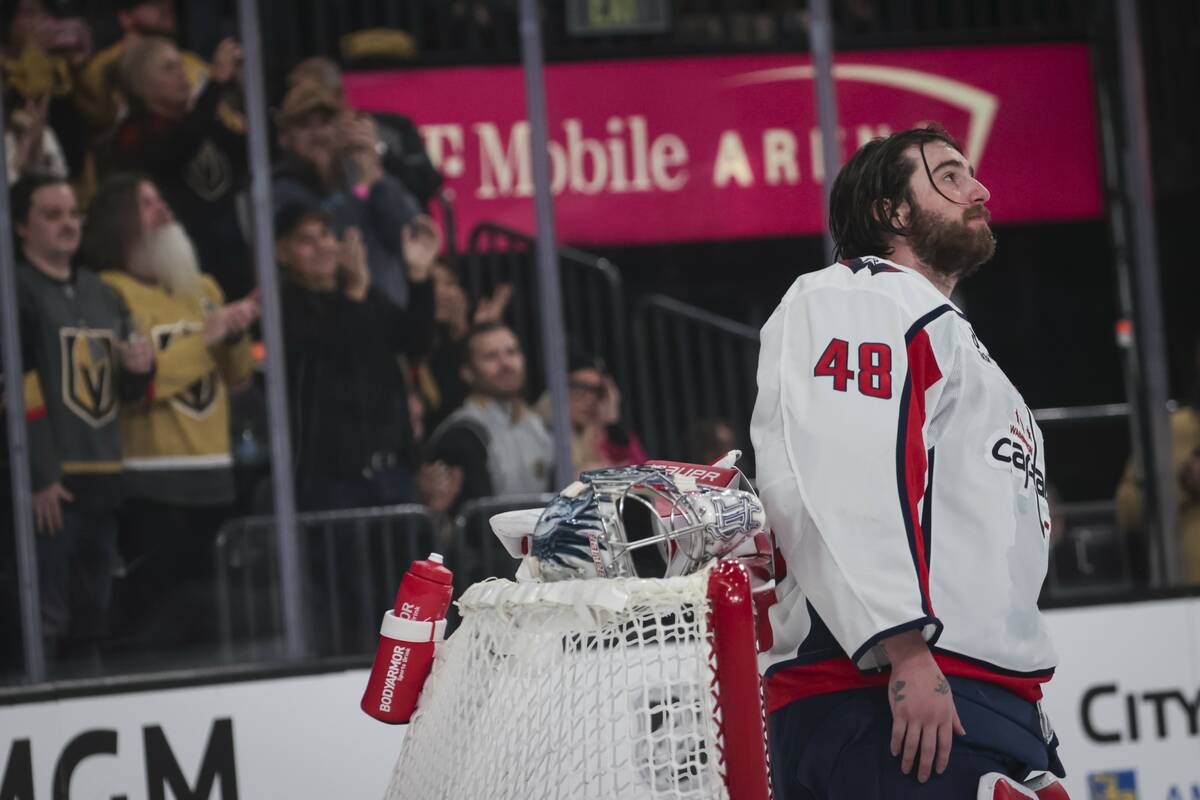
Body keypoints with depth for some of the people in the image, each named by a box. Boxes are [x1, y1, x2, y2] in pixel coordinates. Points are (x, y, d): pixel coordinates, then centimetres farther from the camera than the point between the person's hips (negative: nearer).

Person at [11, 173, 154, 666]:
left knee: (92, 618, 13)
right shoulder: (18, 291, -5)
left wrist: (140, 368, 0)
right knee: (46, 619, -13)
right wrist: (40, 478, -21)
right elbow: (17, 391, -14)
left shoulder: (102, 295, 18)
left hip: (103, 477, 8)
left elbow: (126, 392, 24)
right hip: (51, 481, -8)